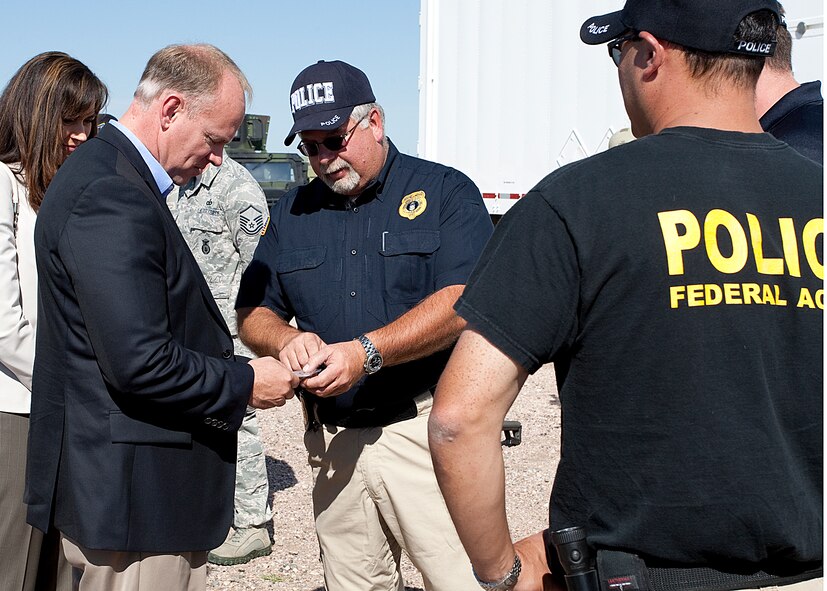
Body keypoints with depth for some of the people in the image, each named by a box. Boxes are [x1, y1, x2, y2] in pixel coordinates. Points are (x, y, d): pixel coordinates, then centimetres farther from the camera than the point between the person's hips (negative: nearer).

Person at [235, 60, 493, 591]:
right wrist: (287, 339, -9)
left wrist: (366, 353, -23)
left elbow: (463, 302, -14)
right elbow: (253, 314, 14)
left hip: (424, 428, -4)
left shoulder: (445, 192, -1)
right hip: (333, 441, 5)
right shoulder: (291, 213, 14)